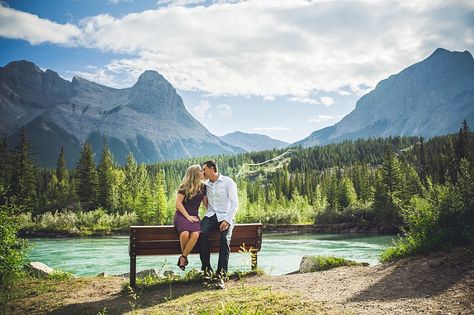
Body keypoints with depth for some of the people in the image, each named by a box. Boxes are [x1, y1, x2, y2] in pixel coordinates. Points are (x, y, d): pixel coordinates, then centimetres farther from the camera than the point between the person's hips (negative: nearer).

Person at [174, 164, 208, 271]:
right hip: (181, 215, -4)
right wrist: (187, 216, -12)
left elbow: (206, 203, 17)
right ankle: (184, 255, -6)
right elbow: (178, 202, -6)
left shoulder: (203, 187, 11)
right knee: (185, 233, -34)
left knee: (195, 234, -29)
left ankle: (183, 258, -14)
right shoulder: (185, 186, -4)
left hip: (194, 216, 4)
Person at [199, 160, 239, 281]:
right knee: (202, 234, -27)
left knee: (225, 239, -30)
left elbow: (235, 203, -8)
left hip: (225, 216, -3)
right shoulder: (205, 184, 13)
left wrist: (227, 220, -18)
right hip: (210, 216, 4)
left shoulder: (228, 182, -3)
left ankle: (221, 272, -27)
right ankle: (206, 269, -21)